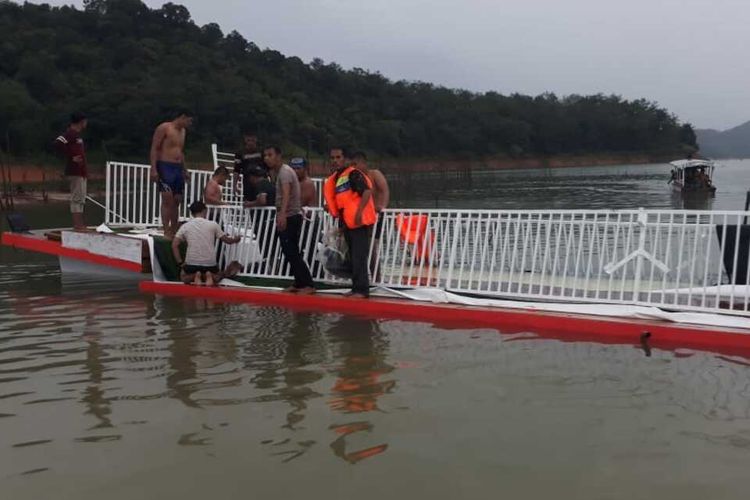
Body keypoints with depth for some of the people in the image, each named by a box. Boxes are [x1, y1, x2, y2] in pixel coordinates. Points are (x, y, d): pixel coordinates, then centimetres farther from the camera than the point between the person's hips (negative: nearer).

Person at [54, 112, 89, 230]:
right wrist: (71, 158, -21)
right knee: (77, 198, -9)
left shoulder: (76, 134, 17)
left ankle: (79, 223, 18)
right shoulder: (70, 133, -12)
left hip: (80, 171, 10)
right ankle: (77, 224, -7)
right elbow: (58, 143, -27)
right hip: (75, 172, -10)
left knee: (80, 198, 13)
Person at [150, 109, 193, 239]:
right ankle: (166, 232, -12)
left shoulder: (182, 131, 19)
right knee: (167, 200, -13)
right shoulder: (164, 128, -5)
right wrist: (153, 169, -16)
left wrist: (184, 170, 23)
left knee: (177, 201, 5)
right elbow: (154, 149, -9)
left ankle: (173, 232, 11)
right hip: (165, 167, -8)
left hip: (178, 168, 8)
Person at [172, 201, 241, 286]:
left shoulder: (185, 226, 3)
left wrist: (180, 263, 5)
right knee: (216, 277, 32)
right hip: (210, 264, 0)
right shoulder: (213, 224, 0)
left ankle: (194, 276, -4)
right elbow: (227, 240, 10)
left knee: (184, 277, 32)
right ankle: (209, 276, -5)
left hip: (192, 263, 0)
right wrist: (235, 239, 32)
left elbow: (174, 245, -2)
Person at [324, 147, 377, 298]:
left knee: (359, 257, -9)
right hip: (348, 223, 10)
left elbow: (367, 191, -24)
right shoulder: (336, 178, 16)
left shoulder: (353, 174, -12)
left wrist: (359, 212, -30)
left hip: (360, 222, -9)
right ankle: (356, 288, 20)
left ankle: (362, 290, -6)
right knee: (353, 258, 13)